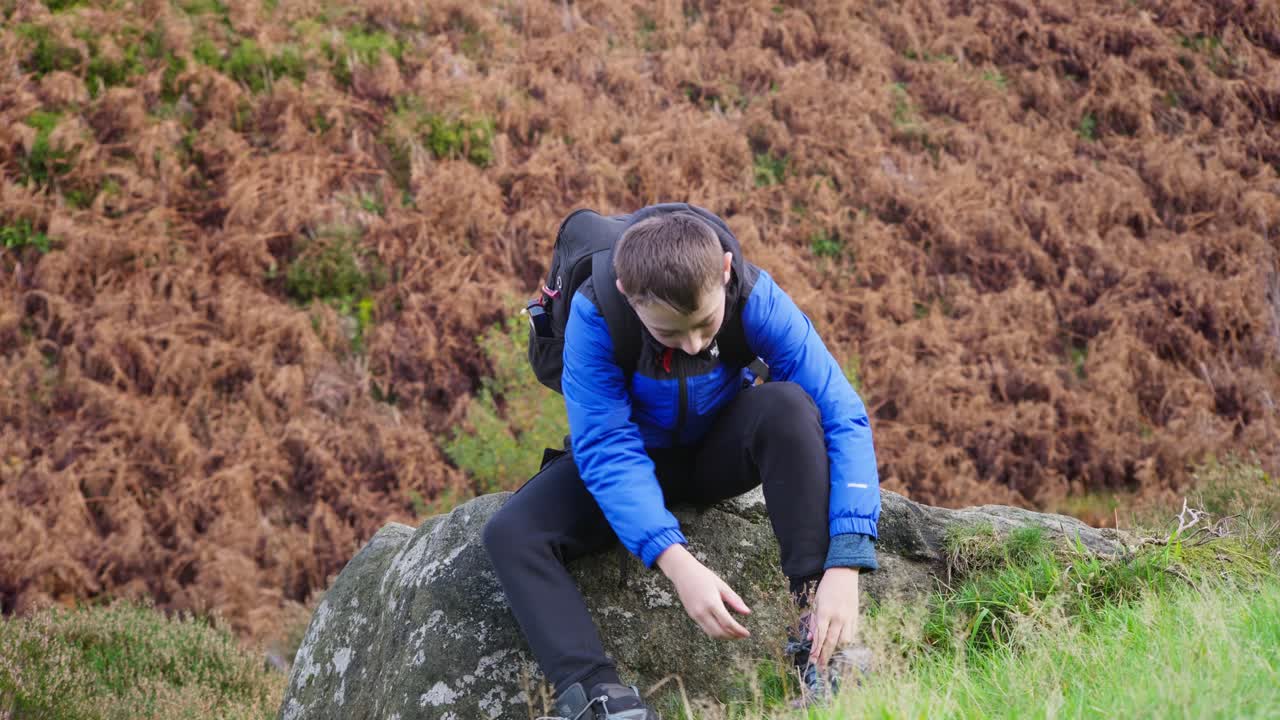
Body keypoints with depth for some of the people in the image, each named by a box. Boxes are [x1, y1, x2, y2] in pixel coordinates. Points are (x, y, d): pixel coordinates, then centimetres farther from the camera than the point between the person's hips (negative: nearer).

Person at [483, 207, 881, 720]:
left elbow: (842, 418, -33)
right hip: (638, 457, 0)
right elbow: (607, 449, -33)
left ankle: (817, 638, -32)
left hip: (722, 448, 0)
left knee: (789, 405, -34)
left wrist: (845, 567, -44)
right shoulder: (594, 315, -31)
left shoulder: (756, 298, -30)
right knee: (511, 534, -25)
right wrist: (676, 562, -48)